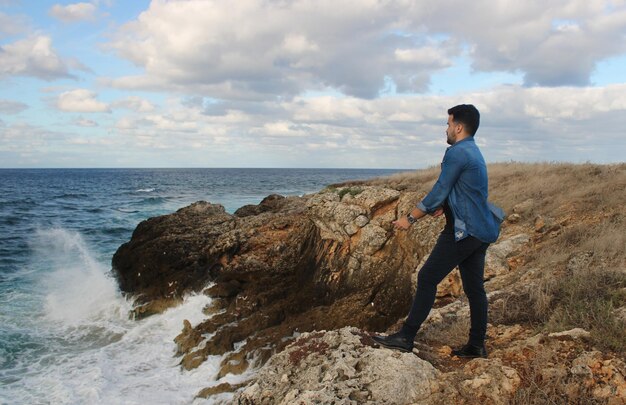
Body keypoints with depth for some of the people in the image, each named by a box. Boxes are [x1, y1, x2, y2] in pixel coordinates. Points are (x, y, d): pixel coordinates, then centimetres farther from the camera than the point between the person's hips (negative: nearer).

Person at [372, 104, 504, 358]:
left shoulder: (457, 153, -13)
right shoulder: (474, 153, 17)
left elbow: (438, 193, -14)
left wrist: (411, 218, -6)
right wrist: (444, 207, 8)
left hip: (463, 231, -10)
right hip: (481, 230, 10)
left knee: (427, 278, -7)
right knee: (474, 287, 12)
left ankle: (406, 337, -4)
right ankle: (477, 345, 18)